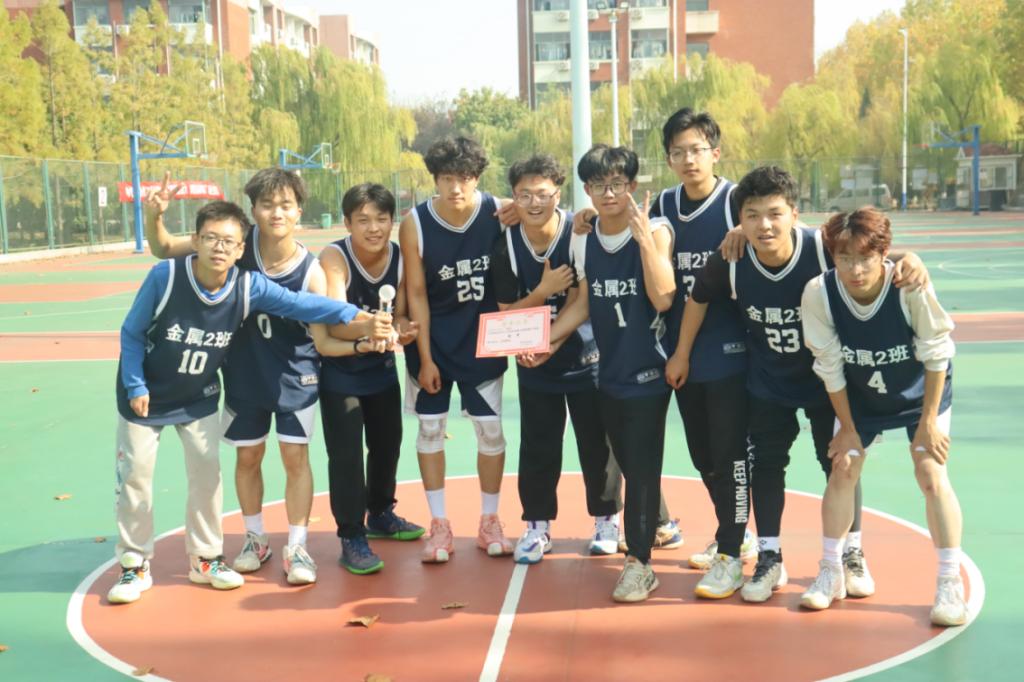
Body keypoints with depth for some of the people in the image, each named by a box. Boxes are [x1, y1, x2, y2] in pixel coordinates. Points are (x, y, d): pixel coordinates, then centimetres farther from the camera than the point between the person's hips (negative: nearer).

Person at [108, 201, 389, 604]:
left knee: (206, 473, 6)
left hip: (199, 398, 2)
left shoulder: (249, 286, -20)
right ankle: (135, 566, 18)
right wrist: (136, 387, -16)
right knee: (135, 477, 3)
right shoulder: (164, 276, -26)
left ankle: (205, 558, 23)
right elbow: (131, 334, -15)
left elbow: (302, 304, -25)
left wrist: (356, 317, -35)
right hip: (145, 394, -2)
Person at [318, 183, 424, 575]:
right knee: (346, 453, -8)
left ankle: (380, 514, 38)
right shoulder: (334, 257, -23)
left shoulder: (401, 257, -10)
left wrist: (404, 330, -26)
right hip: (340, 371, -5)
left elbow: (400, 314, -3)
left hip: (382, 367, 5)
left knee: (388, 443, 17)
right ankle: (352, 538, 1)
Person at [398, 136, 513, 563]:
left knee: (490, 428, 4)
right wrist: (425, 357, -10)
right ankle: (439, 526, 14)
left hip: (483, 338, 1)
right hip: (434, 339, 0)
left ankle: (490, 522, 19)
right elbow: (416, 294, -10)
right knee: (430, 427, 3)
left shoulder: (500, 212, -14)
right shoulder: (414, 224, -15)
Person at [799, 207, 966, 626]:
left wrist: (928, 420, -14)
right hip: (860, 396, 2)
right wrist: (848, 428, -7)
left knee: (931, 473, -11)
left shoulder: (911, 286, -33)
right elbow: (830, 367, -16)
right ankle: (830, 574, 17)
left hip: (922, 391, -2)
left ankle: (950, 585, 2)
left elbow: (936, 356, -19)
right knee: (842, 470, 0)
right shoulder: (819, 293, -28)